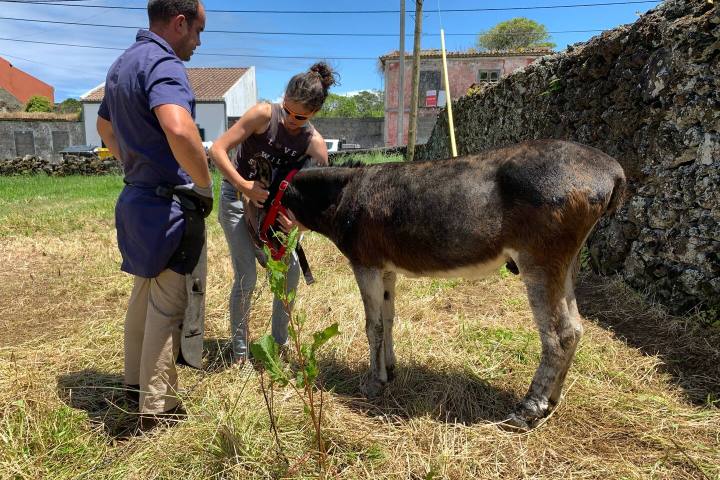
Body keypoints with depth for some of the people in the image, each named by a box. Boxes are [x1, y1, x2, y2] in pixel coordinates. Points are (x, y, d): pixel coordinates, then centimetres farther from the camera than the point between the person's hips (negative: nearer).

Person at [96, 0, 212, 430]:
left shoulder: (123, 64, 14)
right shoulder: (163, 63, -17)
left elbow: (105, 128, 29)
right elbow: (179, 129, -37)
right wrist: (205, 185, -23)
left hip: (137, 197, 10)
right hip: (170, 204, -10)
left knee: (145, 294, 21)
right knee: (168, 306, 0)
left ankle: (137, 382, 38)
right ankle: (159, 409, 13)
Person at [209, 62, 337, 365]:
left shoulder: (314, 144, -17)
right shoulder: (264, 115, -22)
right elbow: (217, 149, -22)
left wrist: (299, 222, -38)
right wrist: (245, 186, -33)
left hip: (273, 203, 3)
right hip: (237, 198, -3)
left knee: (290, 270, -4)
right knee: (246, 277, -10)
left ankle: (280, 342, 18)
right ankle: (239, 349, 11)